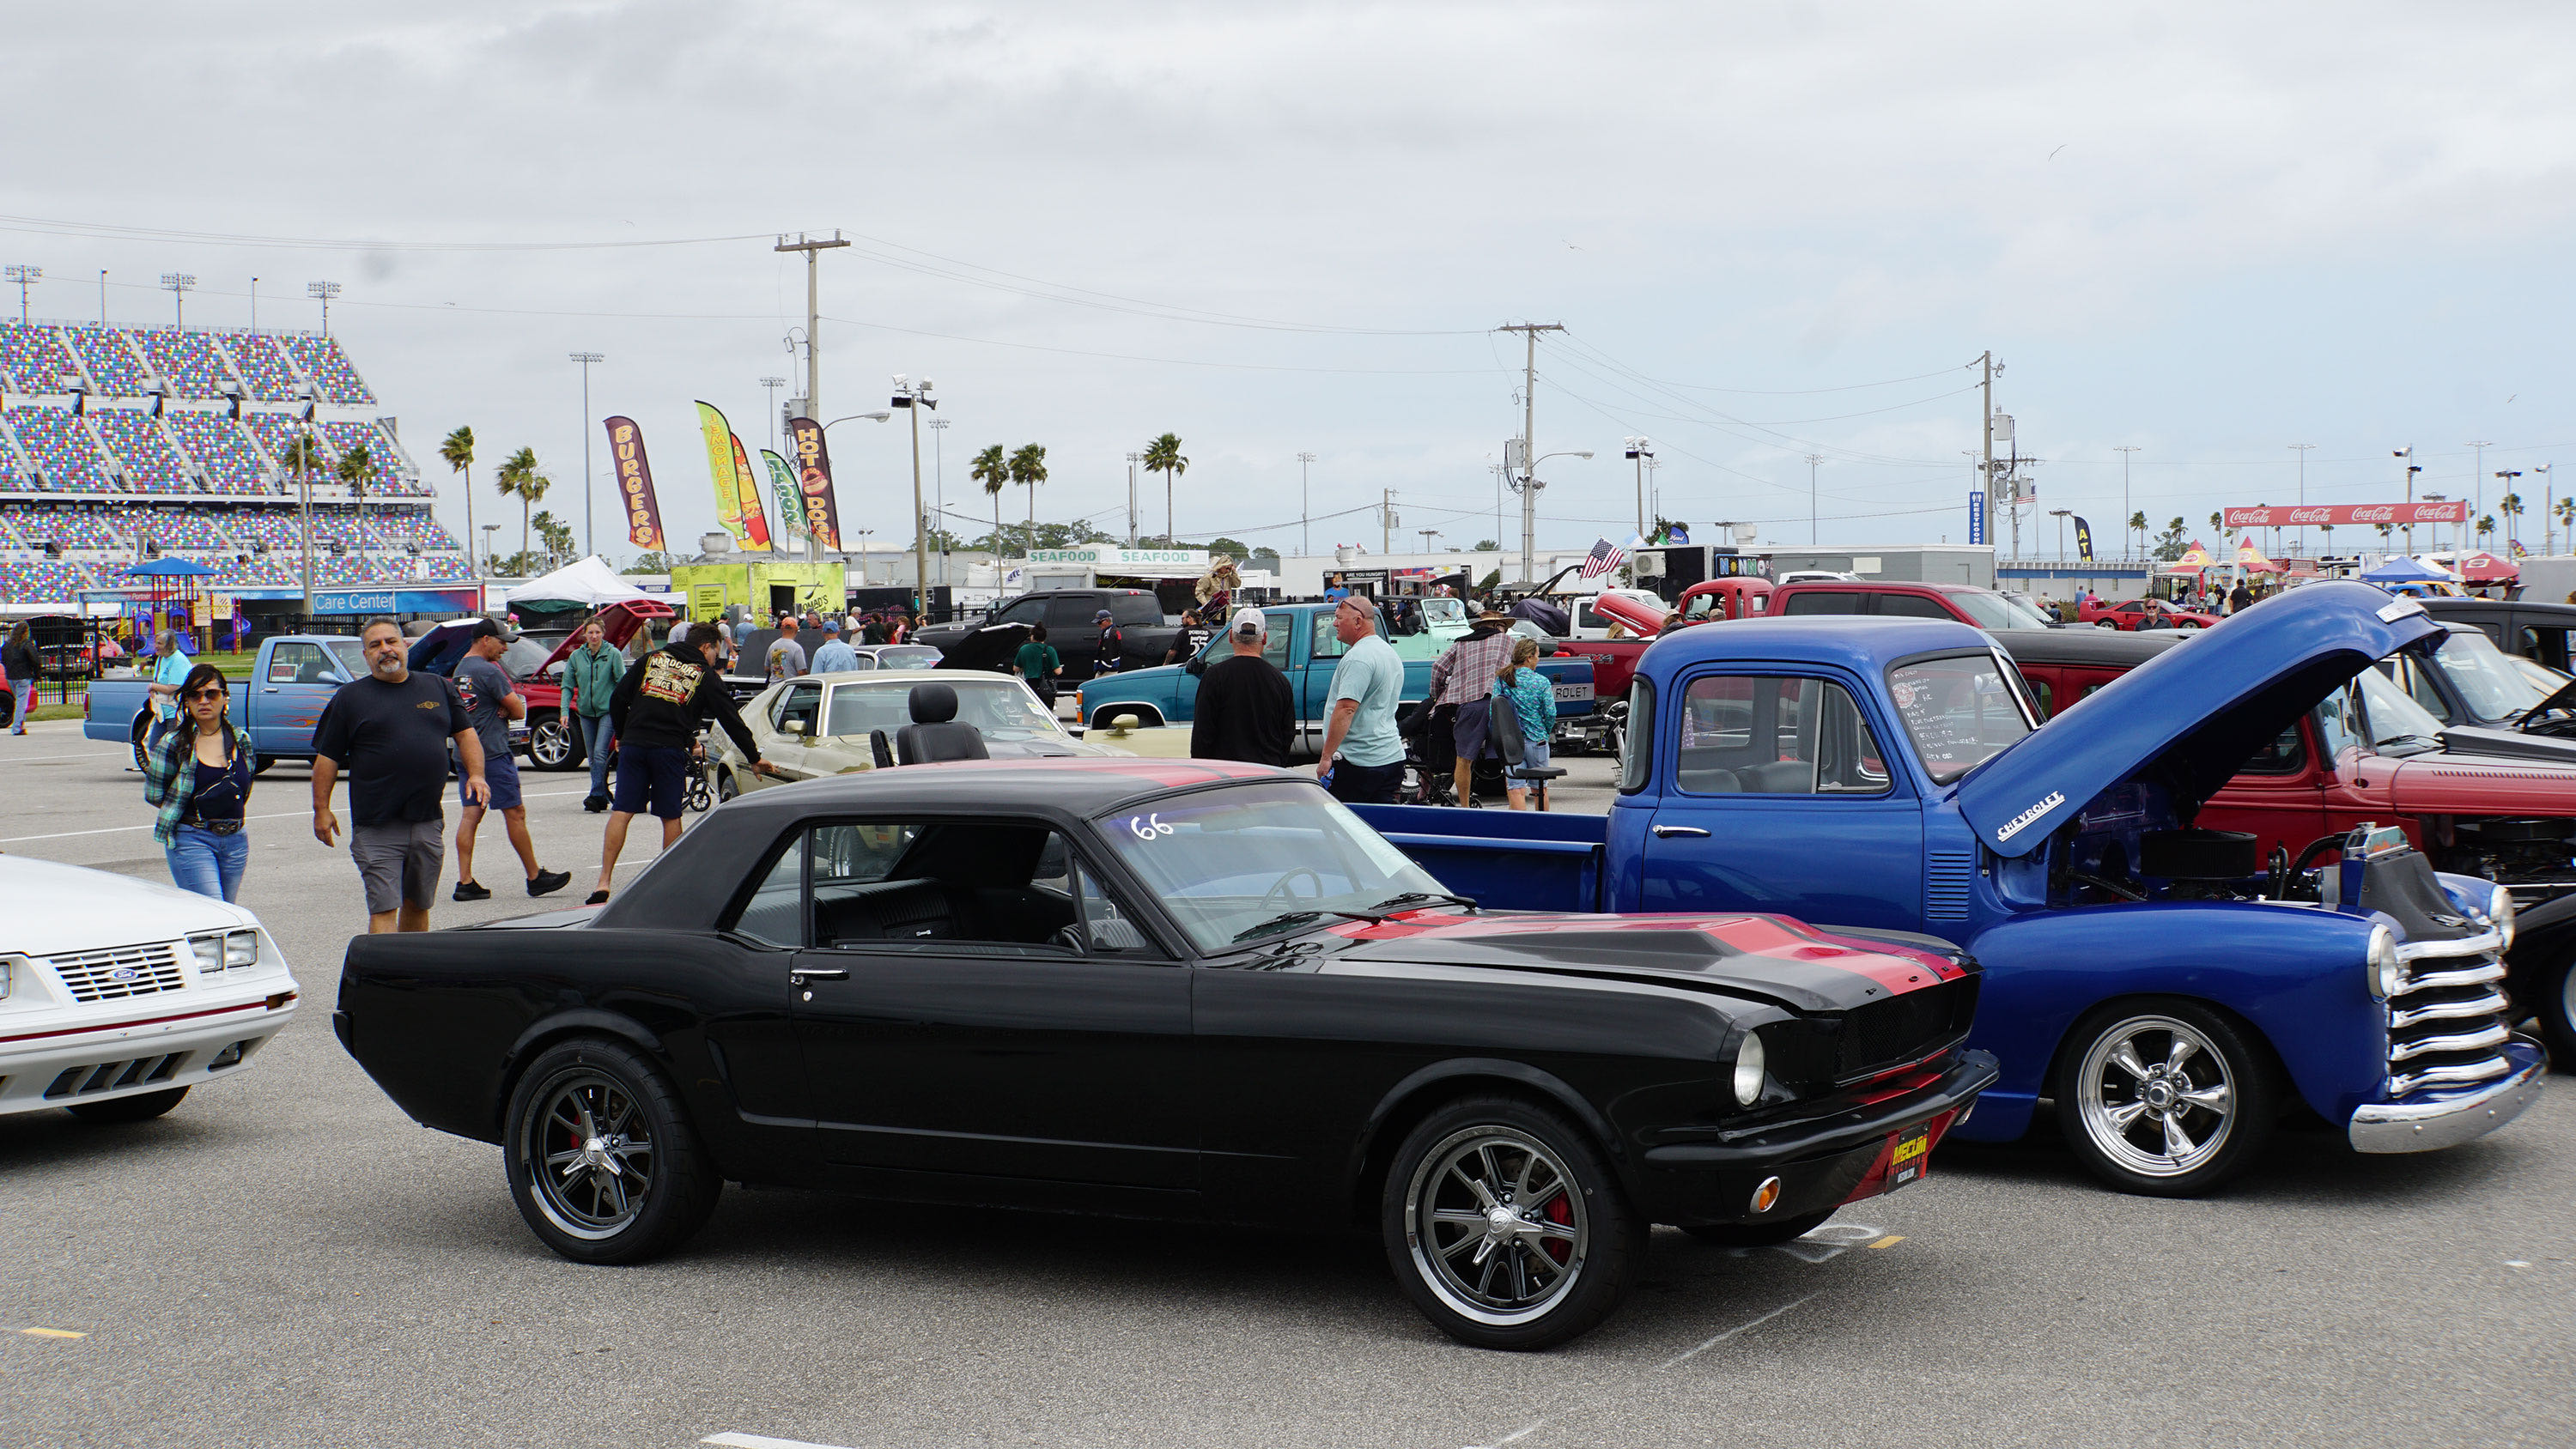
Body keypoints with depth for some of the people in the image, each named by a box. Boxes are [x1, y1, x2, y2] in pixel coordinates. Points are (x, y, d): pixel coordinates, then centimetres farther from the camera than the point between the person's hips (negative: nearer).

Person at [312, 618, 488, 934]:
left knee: (418, 905, 14)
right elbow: (327, 757, 4)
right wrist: (321, 809, -1)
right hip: (377, 827, -3)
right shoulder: (350, 698, 4)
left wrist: (476, 775, 1)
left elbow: (466, 734, 17)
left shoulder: (438, 688, 12)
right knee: (383, 908, -10)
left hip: (429, 824, 3)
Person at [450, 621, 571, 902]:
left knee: (470, 815, 5)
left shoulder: (461, 668, 16)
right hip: (493, 753, -9)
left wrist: (505, 708, -3)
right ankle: (535, 877, 4)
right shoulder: (488, 671, -14)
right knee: (515, 812, -2)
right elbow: (519, 710, -11)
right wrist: (507, 711, 6)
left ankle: (465, 882, 1)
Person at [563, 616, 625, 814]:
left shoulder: (613, 654, -4)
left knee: (600, 753, -17)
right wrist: (565, 710, -1)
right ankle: (601, 798, 16)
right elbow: (568, 686, 9)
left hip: (607, 710, -4)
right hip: (586, 712, 4)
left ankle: (596, 795, -18)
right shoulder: (576, 656, 5)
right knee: (592, 757, 8)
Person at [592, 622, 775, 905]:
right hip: (670, 750, -2)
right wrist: (754, 758, 18)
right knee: (671, 818, 8)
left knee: (621, 813, -1)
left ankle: (603, 882, -8)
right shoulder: (705, 675, 10)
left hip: (633, 745, 2)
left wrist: (622, 736, 25)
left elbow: (618, 698, 13)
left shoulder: (652, 658, 17)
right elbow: (731, 720, 11)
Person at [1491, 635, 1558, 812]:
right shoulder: (1541, 682, -7)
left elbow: (1493, 711, -3)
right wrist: (1546, 732, 10)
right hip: (1536, 741, -1)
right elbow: (1550, 713, -9)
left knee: (1515, 789, -3)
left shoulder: (1501, 680, -1)